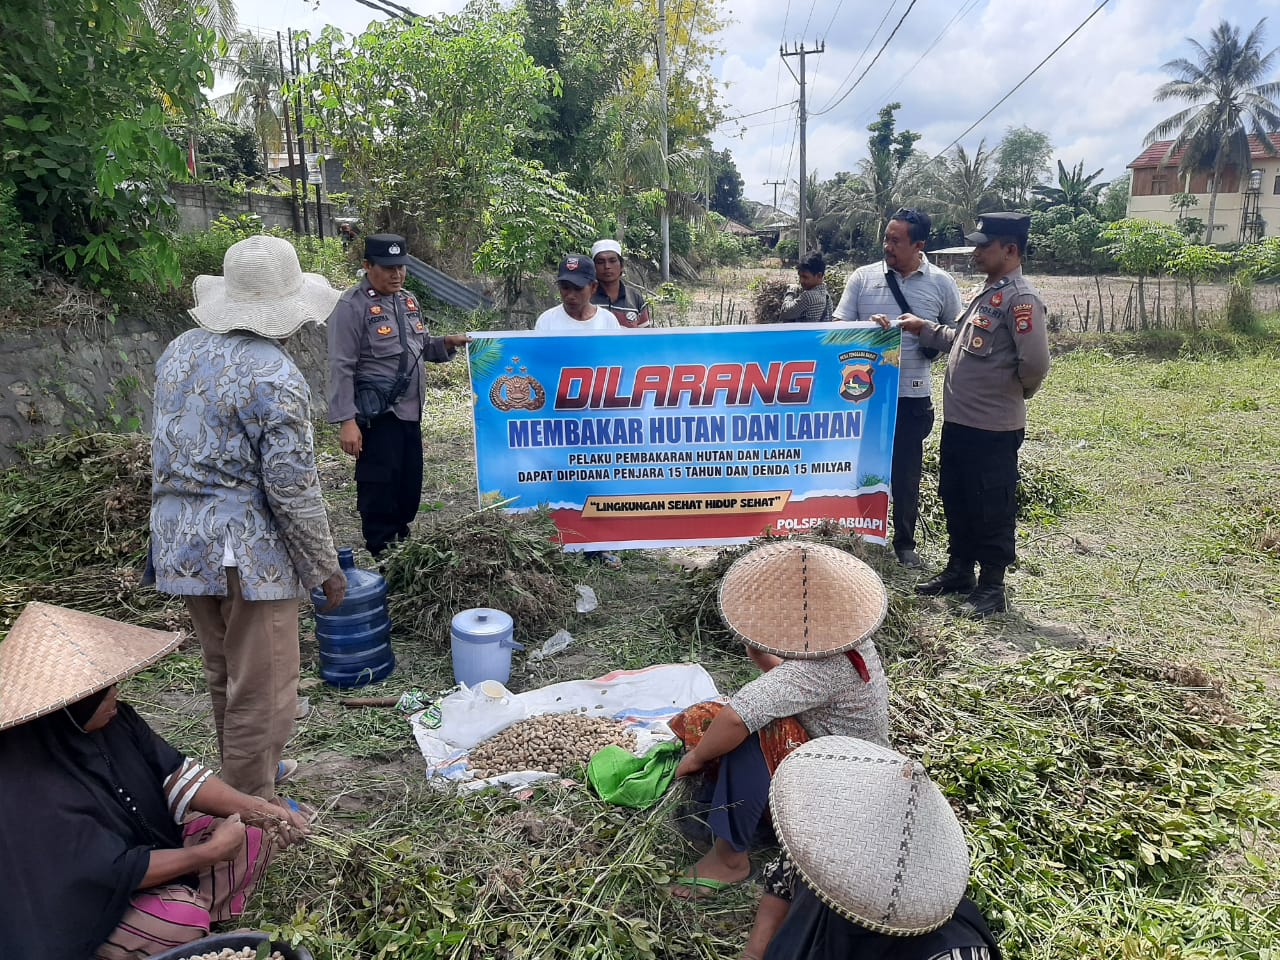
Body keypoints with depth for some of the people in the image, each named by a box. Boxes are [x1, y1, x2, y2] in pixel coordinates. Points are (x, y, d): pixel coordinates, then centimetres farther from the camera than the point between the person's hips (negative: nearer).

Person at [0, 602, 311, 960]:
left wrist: (256, 808, -16)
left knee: (261, 829, -1)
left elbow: (172, 772, -5)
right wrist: (210, 852, -21)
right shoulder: (33, 789, -32)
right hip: (85, 904, -7)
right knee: (180, 920, -32)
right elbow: (115, 871, -28)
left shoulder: (111, 718, -11)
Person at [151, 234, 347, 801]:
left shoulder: (179, 351, 5)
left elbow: (168, 447, 14)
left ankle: (241, 770, 42)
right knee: (261, 689, 6)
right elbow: (292, 488, -19)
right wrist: (325, 566, -8)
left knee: (224, 673, 24)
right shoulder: (274, 378, -19)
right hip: (246, 550, -8)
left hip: (179, 539, 8)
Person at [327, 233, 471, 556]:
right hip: (377, 416, -8)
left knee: (410, 484, 16)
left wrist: (447, 343, 3)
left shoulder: (408, 301, 13)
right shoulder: (352, 306, -12)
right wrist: (346, 421, -21)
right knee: (379, 489, -2)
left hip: (410, 412, 8)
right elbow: (341, 368, -16)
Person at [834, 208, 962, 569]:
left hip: (912, 395, 0)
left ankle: (905, 543, 26)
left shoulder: (941, 283, 2)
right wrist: (868, 327, -19)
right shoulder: (863, 277, 2)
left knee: (906, 472, 9)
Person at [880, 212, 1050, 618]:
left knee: (992, 509, 3)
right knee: (955, 500, 19)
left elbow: (1035, 362, -24)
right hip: (958, 420, 10)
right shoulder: (987, 294, 14)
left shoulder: (1020, 299, -17)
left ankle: (991, 588, 15)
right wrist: (923, 328, 16)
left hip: (993, 427, -10)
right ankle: (959, 570, 33)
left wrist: (1014, 393, -6)